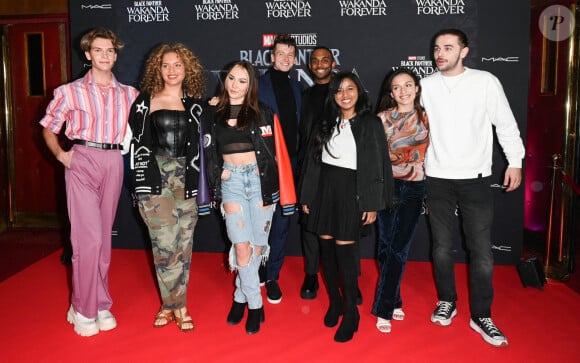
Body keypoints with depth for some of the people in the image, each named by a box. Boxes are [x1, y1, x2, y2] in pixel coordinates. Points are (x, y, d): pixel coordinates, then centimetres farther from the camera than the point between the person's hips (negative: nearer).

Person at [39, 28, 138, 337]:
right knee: (88, 237, -9)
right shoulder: (70, 91, 4)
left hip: (113, 163, 3)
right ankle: (83, 310, 7)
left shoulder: (129, 94, 11)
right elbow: (49, 128, 11)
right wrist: (60, 154, -4)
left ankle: (100, 305, 22)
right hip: (82, 161, -3)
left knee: (104, 236, 10)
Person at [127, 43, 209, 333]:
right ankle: (176, 305, 11)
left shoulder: (194, 104, 10)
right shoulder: (145, 101, 4)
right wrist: (141, 185, 0)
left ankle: (171, 304, 17)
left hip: (186, 178, 2)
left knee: (183, 244, 3)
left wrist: (196, 180, 7)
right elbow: (137, 144, 5)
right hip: (155, 178, -2)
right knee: (164, 244, -5)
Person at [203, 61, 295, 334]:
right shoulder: (212, 114, 10)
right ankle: (255, 305, 9)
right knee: (242, 245, -6)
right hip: (231, 183, 1)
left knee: (258, 244, 2)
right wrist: (220, 173, 4)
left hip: (260, 180, -1)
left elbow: (273, 153, -1)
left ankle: (241, 297, 22)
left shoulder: (262, 113, 3)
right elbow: (209, 153, 17)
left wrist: (270, 188, -6)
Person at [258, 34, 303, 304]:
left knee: (282, 221, 8)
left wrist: (296, 157, 8)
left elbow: (297, 125, 15)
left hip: (289, 163, 5)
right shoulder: (259, 85, -3)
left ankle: (272, 276, 19)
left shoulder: (296, 87, 13)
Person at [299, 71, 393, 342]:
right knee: (326, 247, 8)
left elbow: (378, 165, -5)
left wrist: (372, 204, -9)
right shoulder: (327, 123, 10)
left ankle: (351, 311, 9)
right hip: (324, 189, 4)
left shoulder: (370, 124, -1)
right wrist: (306, 195, 7)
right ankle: (334, 301, 25)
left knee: (343, 249, -6)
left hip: (350, 191, -4)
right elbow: (313, 160, 10)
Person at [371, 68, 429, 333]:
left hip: (413, 188, 0)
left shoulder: (427, 118, 7)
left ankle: (384, 309, 5)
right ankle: (394, 302, 14)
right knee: (386, 246, 1)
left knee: (398, 249, -4)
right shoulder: (382, 119, 4)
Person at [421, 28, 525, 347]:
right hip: (437, 179, 2)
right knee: (442, 246, 11)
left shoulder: (486, 82, -3)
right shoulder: (425, 86, 2)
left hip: (475, 179, -1)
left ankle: (481, 316, 16)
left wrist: (515, 161, 2)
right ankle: (447, 301, 30)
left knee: (481, 251, 1)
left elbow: (506, 124, 3)